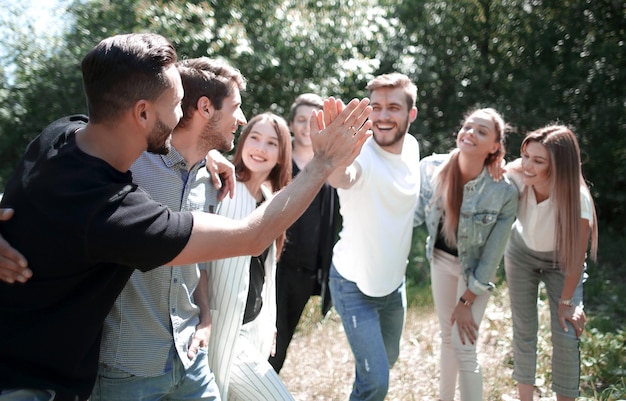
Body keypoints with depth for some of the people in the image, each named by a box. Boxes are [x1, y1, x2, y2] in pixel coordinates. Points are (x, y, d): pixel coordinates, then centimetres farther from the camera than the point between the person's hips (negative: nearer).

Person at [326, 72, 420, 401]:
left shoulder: (412, 147, -5)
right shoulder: (362, 153, -26)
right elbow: (343, 177, -51)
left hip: (394, 280, 7)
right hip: (356, 285, -7)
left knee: (388, 358, 26)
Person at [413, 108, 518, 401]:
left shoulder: (504, 192, -27)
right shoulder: (431, 168, -20)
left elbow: (492, 254, -20)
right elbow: (416, 214, -8)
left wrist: (466, 302, -15)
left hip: (474, 269, -4)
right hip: (440, 258, 4)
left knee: (463, 347, -8)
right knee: (447, 336, 18)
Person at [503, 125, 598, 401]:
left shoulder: (578, 199, -35)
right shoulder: (515, 177, -31)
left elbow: (577, 256, -22)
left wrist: (566, 301, -12)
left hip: (560, 262, -2)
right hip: (521, 254, 2)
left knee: (566, 336, -7)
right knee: (524, 330, 5)